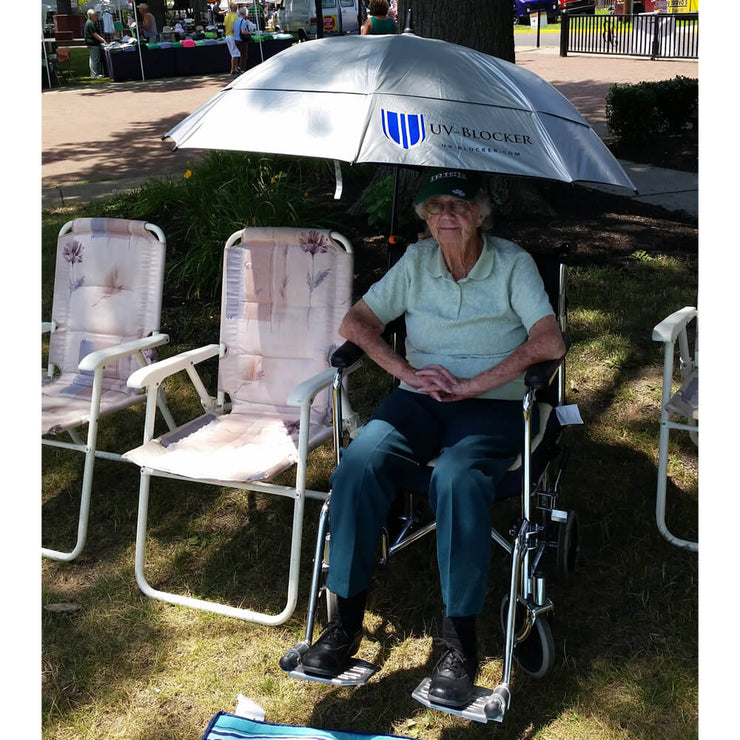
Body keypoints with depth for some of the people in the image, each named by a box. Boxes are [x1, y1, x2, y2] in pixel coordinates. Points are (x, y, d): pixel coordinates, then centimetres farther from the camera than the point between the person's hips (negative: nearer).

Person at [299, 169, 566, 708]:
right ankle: (347, 618, -20)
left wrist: (473, 384, -16)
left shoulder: (513, 264, 2)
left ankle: (460, 639, -27)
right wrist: (409, 371, -7)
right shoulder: (417, 261, 13)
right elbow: (355, 323, 9)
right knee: (361, 461, -28)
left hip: (492, 405, -3)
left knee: (457, 478, -36)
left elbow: (550, 343, -12)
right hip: (419, 398, 3)